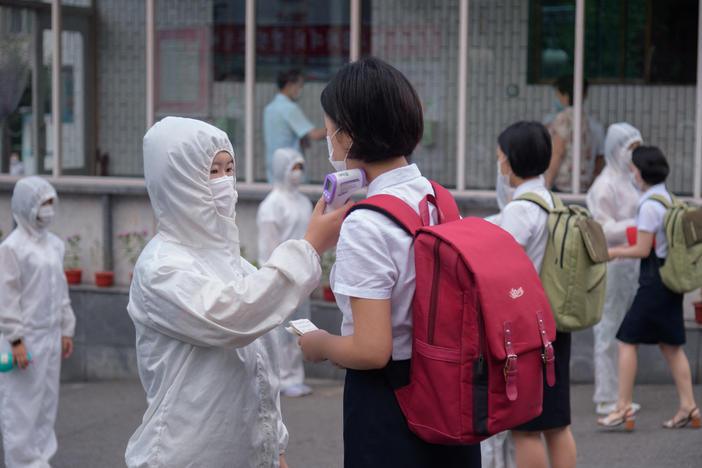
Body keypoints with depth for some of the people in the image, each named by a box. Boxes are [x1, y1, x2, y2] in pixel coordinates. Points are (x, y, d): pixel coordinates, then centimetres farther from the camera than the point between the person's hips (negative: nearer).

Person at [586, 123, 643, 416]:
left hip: (627, 265, 9)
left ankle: (612, 395, 19)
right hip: (610, 265, -9)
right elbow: (605, 230, -18)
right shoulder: (605, 185, -14)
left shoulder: (625, 181, 14)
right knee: (609, 330, -3)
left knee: (623, 331, 12)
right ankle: (606, 398, 4)